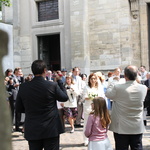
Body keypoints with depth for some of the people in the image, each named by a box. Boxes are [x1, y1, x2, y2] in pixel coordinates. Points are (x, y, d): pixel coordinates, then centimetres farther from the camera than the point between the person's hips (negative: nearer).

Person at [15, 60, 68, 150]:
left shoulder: (23, 87, -5)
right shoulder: (52, 86, -14)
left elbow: (19, 109, 4)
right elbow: (65, 97, 3)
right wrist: (59, 81, 10)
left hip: (32, 130, 3)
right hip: (51, 129, -2)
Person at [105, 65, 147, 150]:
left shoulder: (117, 88, -19)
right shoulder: (143, 88, -8)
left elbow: (108, 94, 1)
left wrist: (113, 82, 13)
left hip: (121, 128, -3)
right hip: (138, 128, 3)